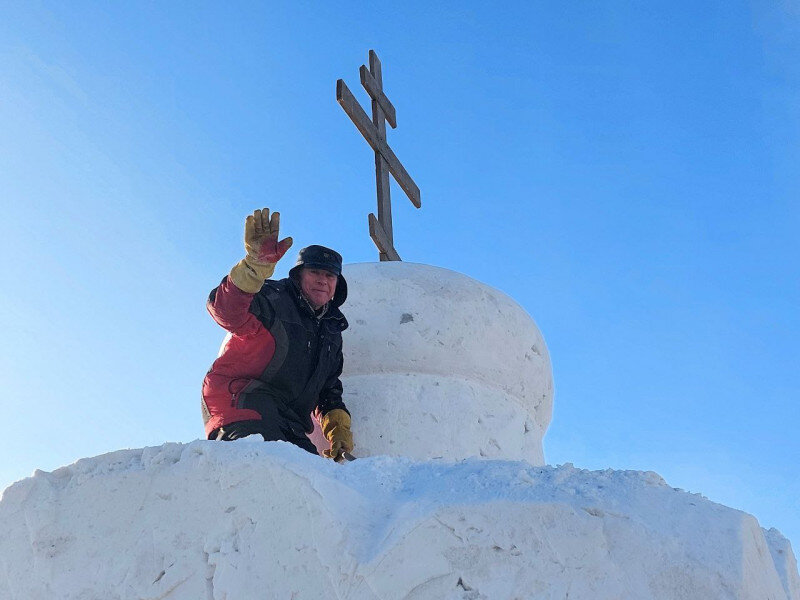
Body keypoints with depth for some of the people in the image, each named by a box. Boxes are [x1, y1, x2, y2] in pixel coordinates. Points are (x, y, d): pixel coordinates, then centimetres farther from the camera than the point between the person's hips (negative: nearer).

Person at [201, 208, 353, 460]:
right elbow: (225, 311, -23)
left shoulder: (332, 333, 23)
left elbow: (329, 390, 32)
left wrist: (338, 427, 14)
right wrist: (256, 264, -36)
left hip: (288, 427, 8)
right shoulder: (272, 300, 0)